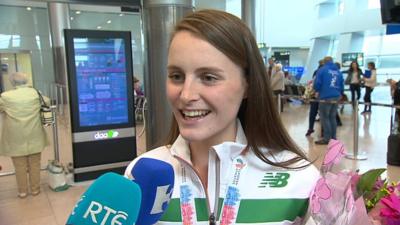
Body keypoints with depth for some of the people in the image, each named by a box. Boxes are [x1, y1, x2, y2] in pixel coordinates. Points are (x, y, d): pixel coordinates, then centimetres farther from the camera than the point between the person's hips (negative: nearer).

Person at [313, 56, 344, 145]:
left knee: (325, 118, 0)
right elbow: (342, 86, 14)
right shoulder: (338, 71, 14)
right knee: (332, 117, 15)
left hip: (326, 97, -6)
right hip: (336, 97, 6)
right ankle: (333, 137, 19)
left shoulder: (322, 69, -2)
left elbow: (317, 83, -9)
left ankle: (327, 138, -1)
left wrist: (318, 91, 10)